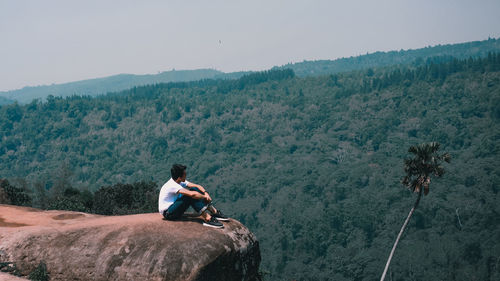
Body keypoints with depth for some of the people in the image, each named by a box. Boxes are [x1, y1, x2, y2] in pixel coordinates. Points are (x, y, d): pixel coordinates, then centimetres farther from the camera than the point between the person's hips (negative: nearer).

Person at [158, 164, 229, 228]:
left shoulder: (180, 182, 2)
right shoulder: (172, 186, -27)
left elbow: (197, 186, 0)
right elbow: (192, 194, -35)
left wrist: (205, 193, -18)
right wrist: (205, 197, -20)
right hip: (168, 213, -9)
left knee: (194, 189, -4)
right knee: (191, 196, -27)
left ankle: (214, 212, -7)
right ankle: (207, 219, -29)